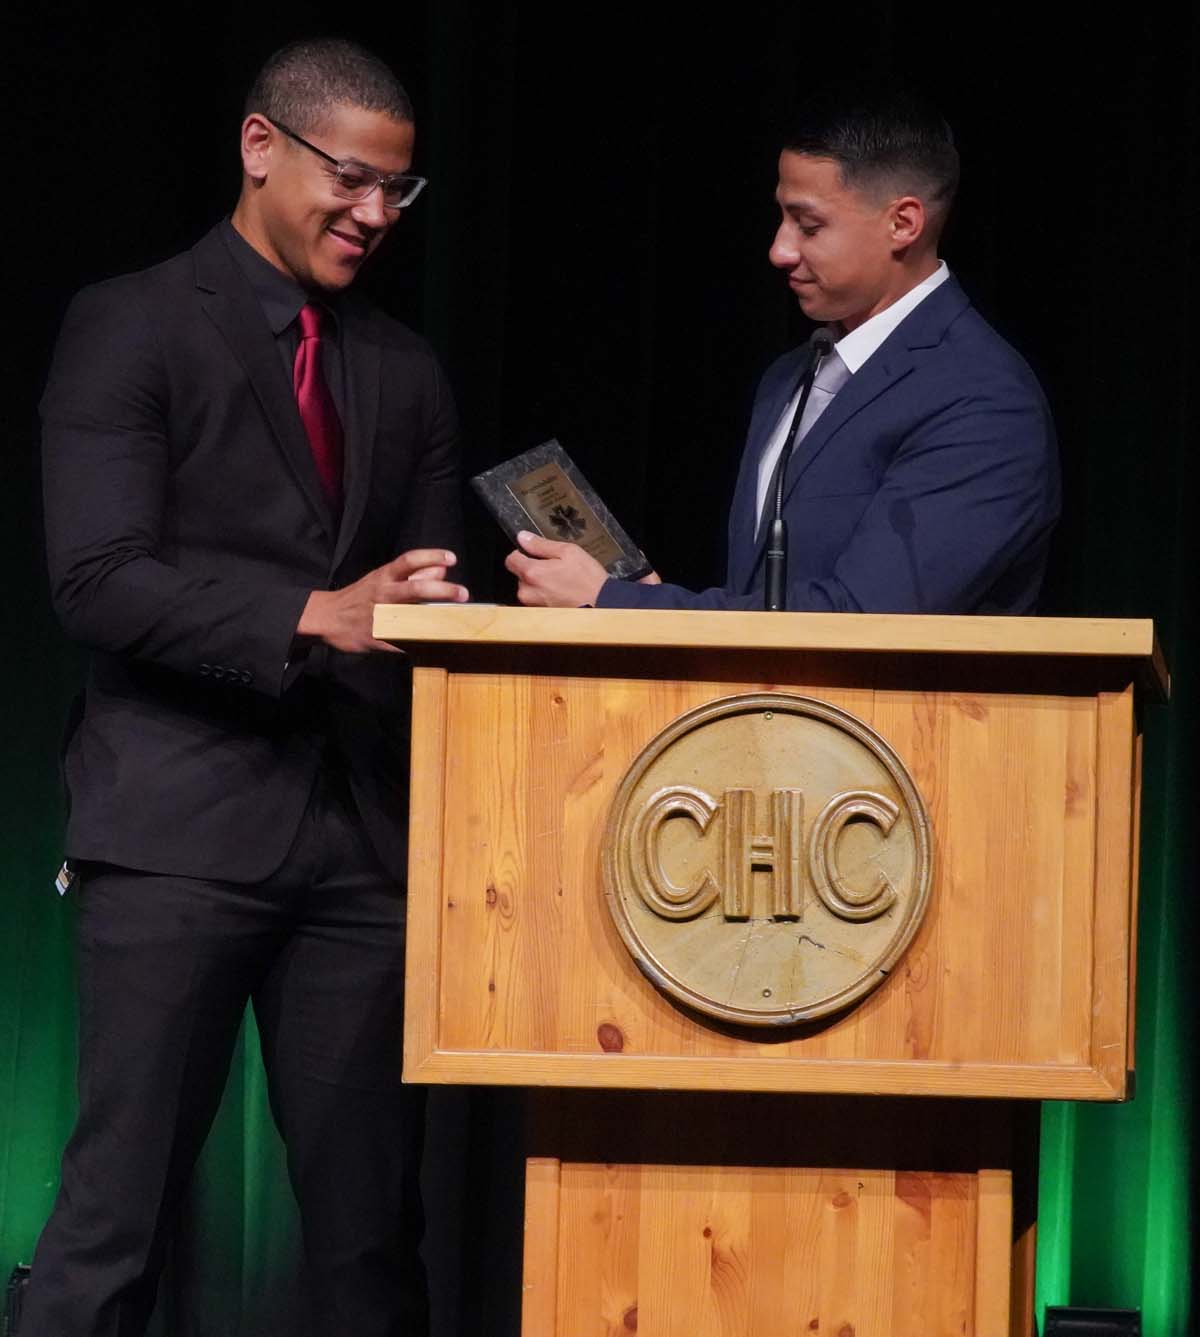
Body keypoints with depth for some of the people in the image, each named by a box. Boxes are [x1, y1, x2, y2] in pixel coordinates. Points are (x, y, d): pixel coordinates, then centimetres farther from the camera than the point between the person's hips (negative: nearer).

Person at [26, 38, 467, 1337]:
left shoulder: (403, 371, 17)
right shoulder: (130, 327, 0)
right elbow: (98, 580, -11)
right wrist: (312, 618, -23)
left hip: (358, 829, 5)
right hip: (179, 828, -5)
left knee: (371, 1213, 6)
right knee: (115, 1207, -5)